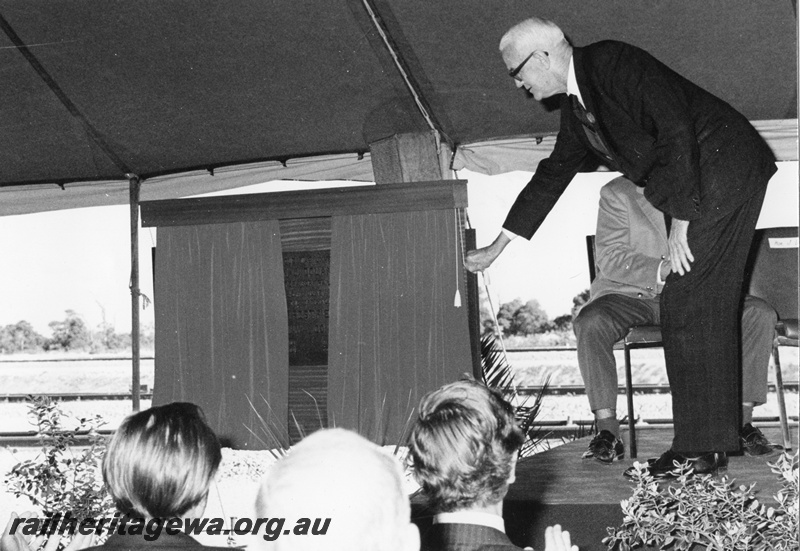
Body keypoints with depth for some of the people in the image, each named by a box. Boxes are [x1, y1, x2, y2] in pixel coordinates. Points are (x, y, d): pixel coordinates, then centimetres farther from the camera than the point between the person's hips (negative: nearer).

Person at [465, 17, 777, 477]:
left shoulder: (614, 63, -13)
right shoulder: (576, 108, 15)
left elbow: (677, 129, -21)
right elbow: (553, 175, 26)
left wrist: (680, 220, -20)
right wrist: (499, 246, 29)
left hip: (722, 172, -9)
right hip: (696, 191, 9)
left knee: (689, 307, -10)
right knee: (707, 310, 8)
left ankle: (702, 447, -6)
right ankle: (709, 443, 11)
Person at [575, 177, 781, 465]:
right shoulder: (617, 194, -4)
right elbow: (609, 258, -13)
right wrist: (663, 269, -29)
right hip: (631, 294, -3)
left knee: (761, 315, -19)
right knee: (590, 322, -35)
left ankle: (741, 421, -15)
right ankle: (607, 430, -30)